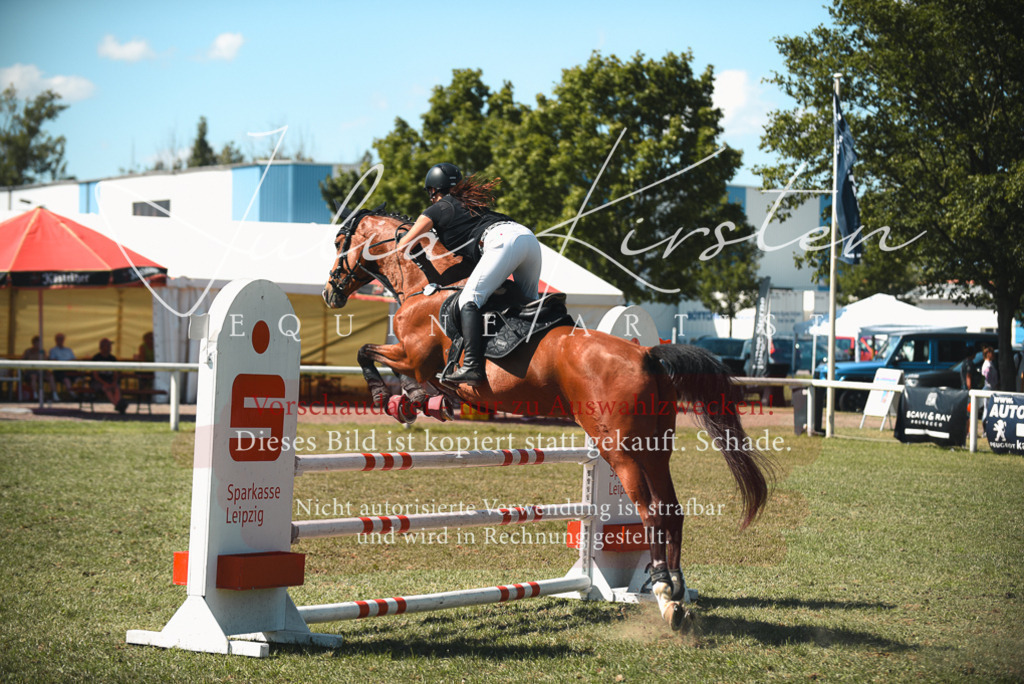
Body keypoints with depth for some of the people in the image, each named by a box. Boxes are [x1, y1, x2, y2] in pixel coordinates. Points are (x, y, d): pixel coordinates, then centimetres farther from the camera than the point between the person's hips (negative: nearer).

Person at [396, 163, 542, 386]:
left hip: (502, 241, -7)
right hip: (528, 236, 8)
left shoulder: (437, 209, 17)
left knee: (469, 299, -13)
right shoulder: (468, 202, 36)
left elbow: (403, 246, 20)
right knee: (529, 305, 17)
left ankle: (472, 366, -29)